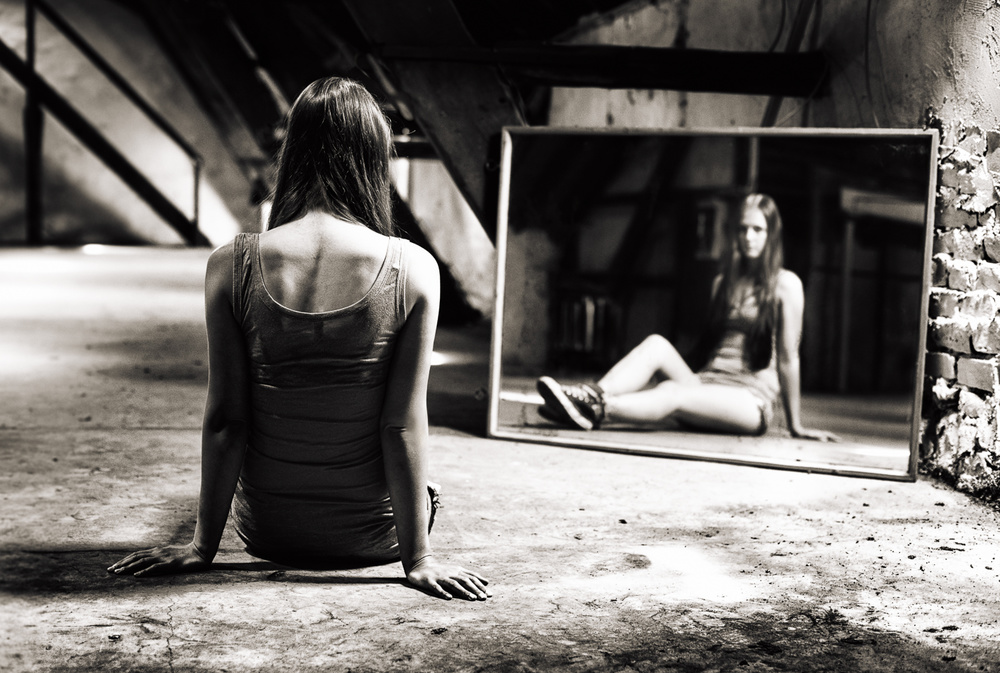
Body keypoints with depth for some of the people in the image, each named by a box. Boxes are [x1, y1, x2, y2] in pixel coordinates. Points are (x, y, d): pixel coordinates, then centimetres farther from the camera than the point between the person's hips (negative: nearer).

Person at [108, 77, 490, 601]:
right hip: (370, 538, -1)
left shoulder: (231, 267, -14)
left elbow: (224, 419, -11)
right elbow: (404, 426, -16)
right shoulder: (413, 270, -18)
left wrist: (203, 544, 0)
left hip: (266, 533, 2)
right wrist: (417, 557, -8)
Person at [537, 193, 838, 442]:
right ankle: (591, 395, -43)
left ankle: (596, 409, -52)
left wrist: (796, 425, 2)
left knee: (673, 393, -34)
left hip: (751, 402, -5)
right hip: (708, 383, 5)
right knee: (656, 344, -23)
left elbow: (788, 357, -1)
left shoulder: (785, 284, 0)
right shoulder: (723, 282, 19)